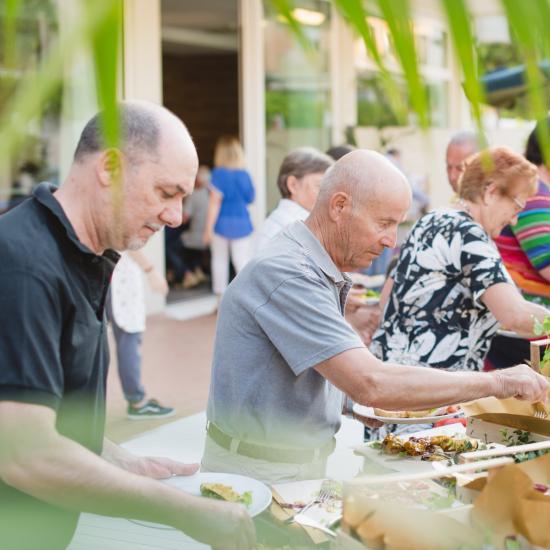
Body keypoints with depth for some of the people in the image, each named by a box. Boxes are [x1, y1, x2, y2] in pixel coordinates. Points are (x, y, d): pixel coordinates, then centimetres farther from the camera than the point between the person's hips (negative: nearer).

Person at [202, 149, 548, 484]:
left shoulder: (324, 274, 11)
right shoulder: (284, 273, -21)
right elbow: (372, 384, -28)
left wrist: (351, 403, 1)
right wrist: (495, 382, -21)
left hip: (305, 465, 9)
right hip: (260, 475, -9)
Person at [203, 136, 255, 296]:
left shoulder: (218, 173, -9)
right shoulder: (244, 174, 1)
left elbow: (215, 203, -11)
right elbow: (250, 198, 13)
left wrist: (208, 229, -9)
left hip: (221, 223, -2)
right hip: (241, 223, 2)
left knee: (220, 260, 10)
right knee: (242, 262, 0)